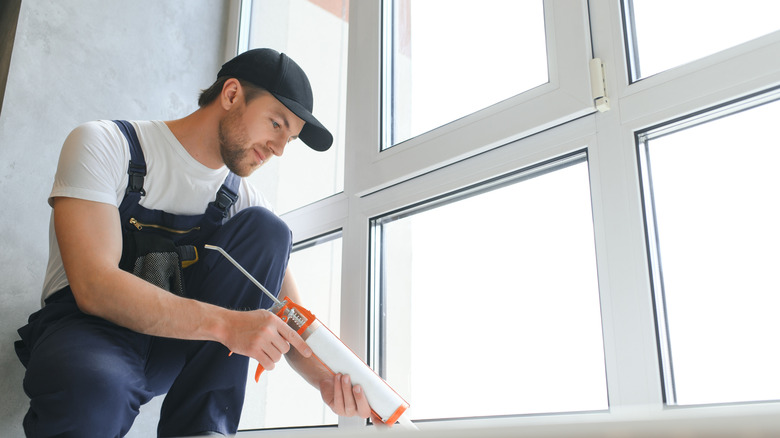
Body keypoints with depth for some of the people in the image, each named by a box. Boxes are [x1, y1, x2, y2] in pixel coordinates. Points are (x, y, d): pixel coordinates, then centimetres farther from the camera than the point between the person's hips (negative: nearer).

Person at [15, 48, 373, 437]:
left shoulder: (242, 199, 5)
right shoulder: (104, 144, -9)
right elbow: (94, 286, -23)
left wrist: (326, 377, -21)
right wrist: (225, 323, -32)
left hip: (178, 345, 5)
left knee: (265, 229, -15)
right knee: (92, 391, -42)